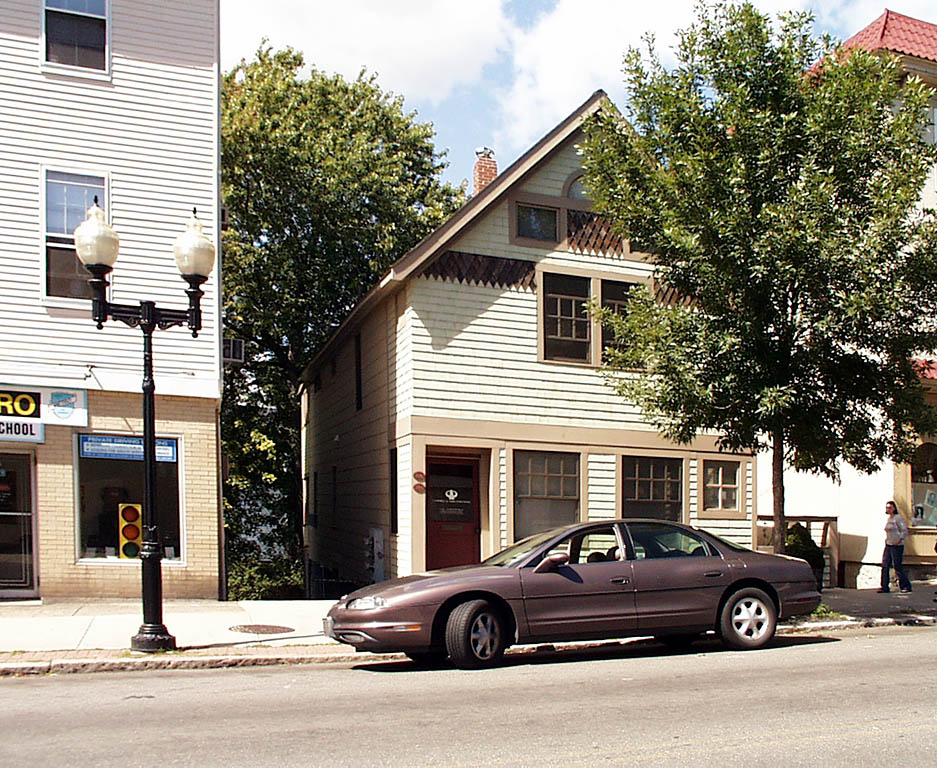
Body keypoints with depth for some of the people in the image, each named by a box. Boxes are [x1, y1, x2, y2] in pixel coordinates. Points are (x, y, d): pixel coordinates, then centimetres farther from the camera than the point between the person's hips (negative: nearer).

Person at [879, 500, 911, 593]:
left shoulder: (898, 518, -10)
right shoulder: (888, 519, 15)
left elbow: (905, 531, -14)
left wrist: (898, 541, -19)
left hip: (897, 546, -8)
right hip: (888, 545, 8)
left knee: (897, 567, -5)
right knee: (885, 566, 1)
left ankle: (906, 586, 8)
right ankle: (885, 587, 4)